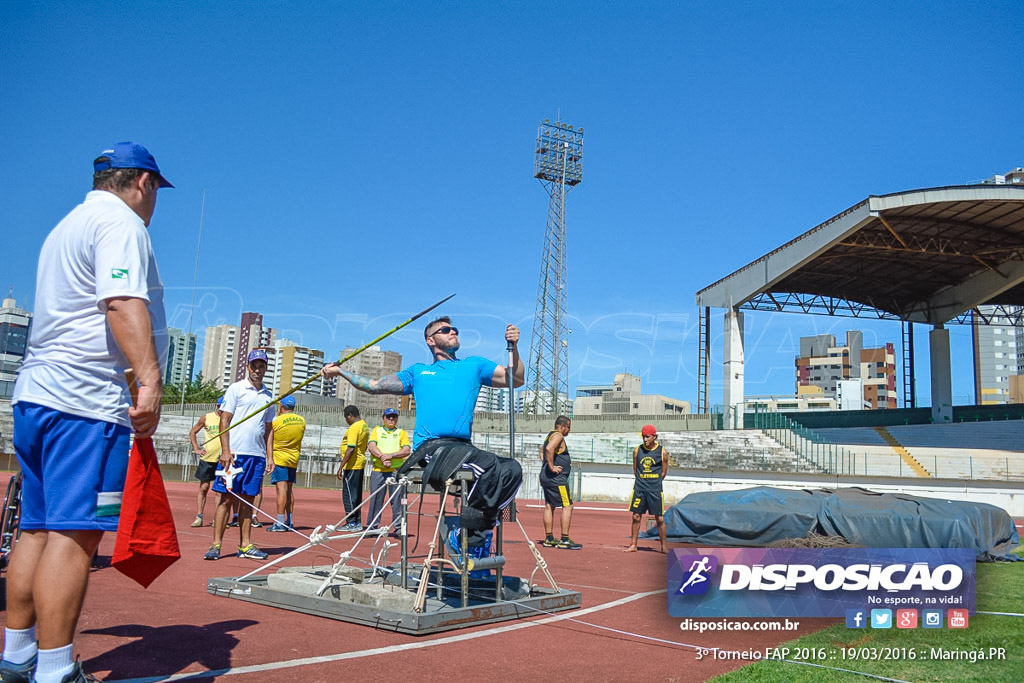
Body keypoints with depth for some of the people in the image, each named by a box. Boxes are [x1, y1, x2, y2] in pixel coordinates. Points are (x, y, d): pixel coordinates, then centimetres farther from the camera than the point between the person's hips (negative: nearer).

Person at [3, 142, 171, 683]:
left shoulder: (66, 227, 26)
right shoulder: (121, 222, -4)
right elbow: (123, 302, -21)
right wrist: (149, 378, -30)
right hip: (88, 399, -10)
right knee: (75, 532, -11)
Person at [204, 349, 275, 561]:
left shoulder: (268, 396, 15)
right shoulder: (236, 389, 2)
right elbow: (224, 420, -3)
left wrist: (270, 456, 11)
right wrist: (225, 450, -12)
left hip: (257, 456, 4)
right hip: (235, 453, -4)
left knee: (248, 500, 7)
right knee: (227, 497, -3)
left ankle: (245, 545, 11)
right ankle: (216, 545, 1)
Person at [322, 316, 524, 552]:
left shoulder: (473, 365, 24)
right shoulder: (418, 372, 26)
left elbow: (515, 380, 14)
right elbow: (374, 386, 34)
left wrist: (513, 347, -1)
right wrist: (340, 371, 31)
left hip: (463, 447, 3)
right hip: (431, 448, -3)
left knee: (511, 469, -24)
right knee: (490, 465, -31)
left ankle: (474, 531, -14)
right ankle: (469, 530, -19)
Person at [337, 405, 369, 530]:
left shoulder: (354, 428, -17)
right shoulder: (364, 425, 13)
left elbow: (350, 449, -23)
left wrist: (341, 466, -21)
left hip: (352, 465, -10)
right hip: (361, 463, 10)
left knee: (348, 494, -3)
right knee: (357, 494, 14)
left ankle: (351, 523, 0)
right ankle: (358, 522, 18)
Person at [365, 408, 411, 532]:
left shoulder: (402, 433, 15)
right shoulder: (377, 430, 17)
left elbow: (407, 450, -1)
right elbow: (371, 446, 0)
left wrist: (391, 455, -15)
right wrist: (382, 457, -16)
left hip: (397, 470, 0)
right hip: (378, 470, 1)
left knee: (397, 499, -5)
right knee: (375, 499, 0)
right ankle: (372, 526, 8)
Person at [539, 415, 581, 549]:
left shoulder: (550, 435, 20)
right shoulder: (558, 436, -12)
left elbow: (542, 449, 36)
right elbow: (549, 449, -30)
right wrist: (552, 467, -23)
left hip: (546, 477, 11)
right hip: (556, 478, -11)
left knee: (549, 506, 12)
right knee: (567, 506, -8)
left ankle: (549, 539, 16)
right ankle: (564, 540, -9)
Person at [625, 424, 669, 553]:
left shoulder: (662, 452, -2)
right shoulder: (637, 450, 4)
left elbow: (663, 472, 5)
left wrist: (654, 483, 3)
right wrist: (641, 482, 8)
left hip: (655, 490, -2)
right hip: (639, 489, 2)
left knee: (659, 518, 2)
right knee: (636, 516, 5)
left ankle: (664, 545, 15)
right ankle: (633, 544, 14)